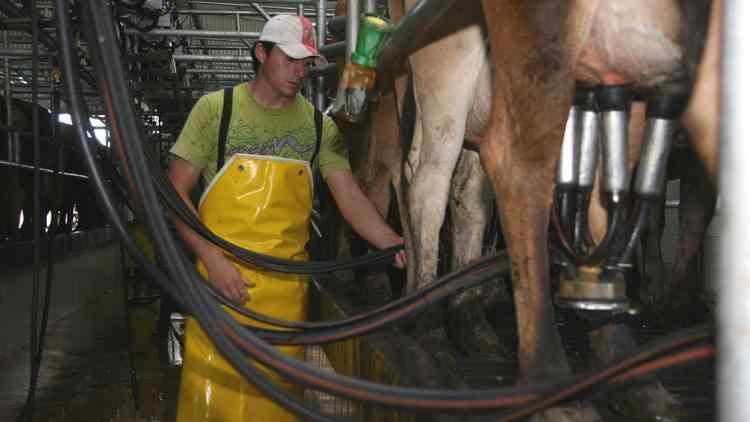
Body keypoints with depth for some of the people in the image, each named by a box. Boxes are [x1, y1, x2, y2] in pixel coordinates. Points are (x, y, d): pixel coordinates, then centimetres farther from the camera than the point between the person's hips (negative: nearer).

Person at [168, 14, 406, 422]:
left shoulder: (319, 125, 7)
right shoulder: (216, 109, -1)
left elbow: (350, 197, 3)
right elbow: (176, 193, -1)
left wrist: (395, 245, -14)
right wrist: (212, 259, -13)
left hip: (288, 284, 3)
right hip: (221, 274, -2)